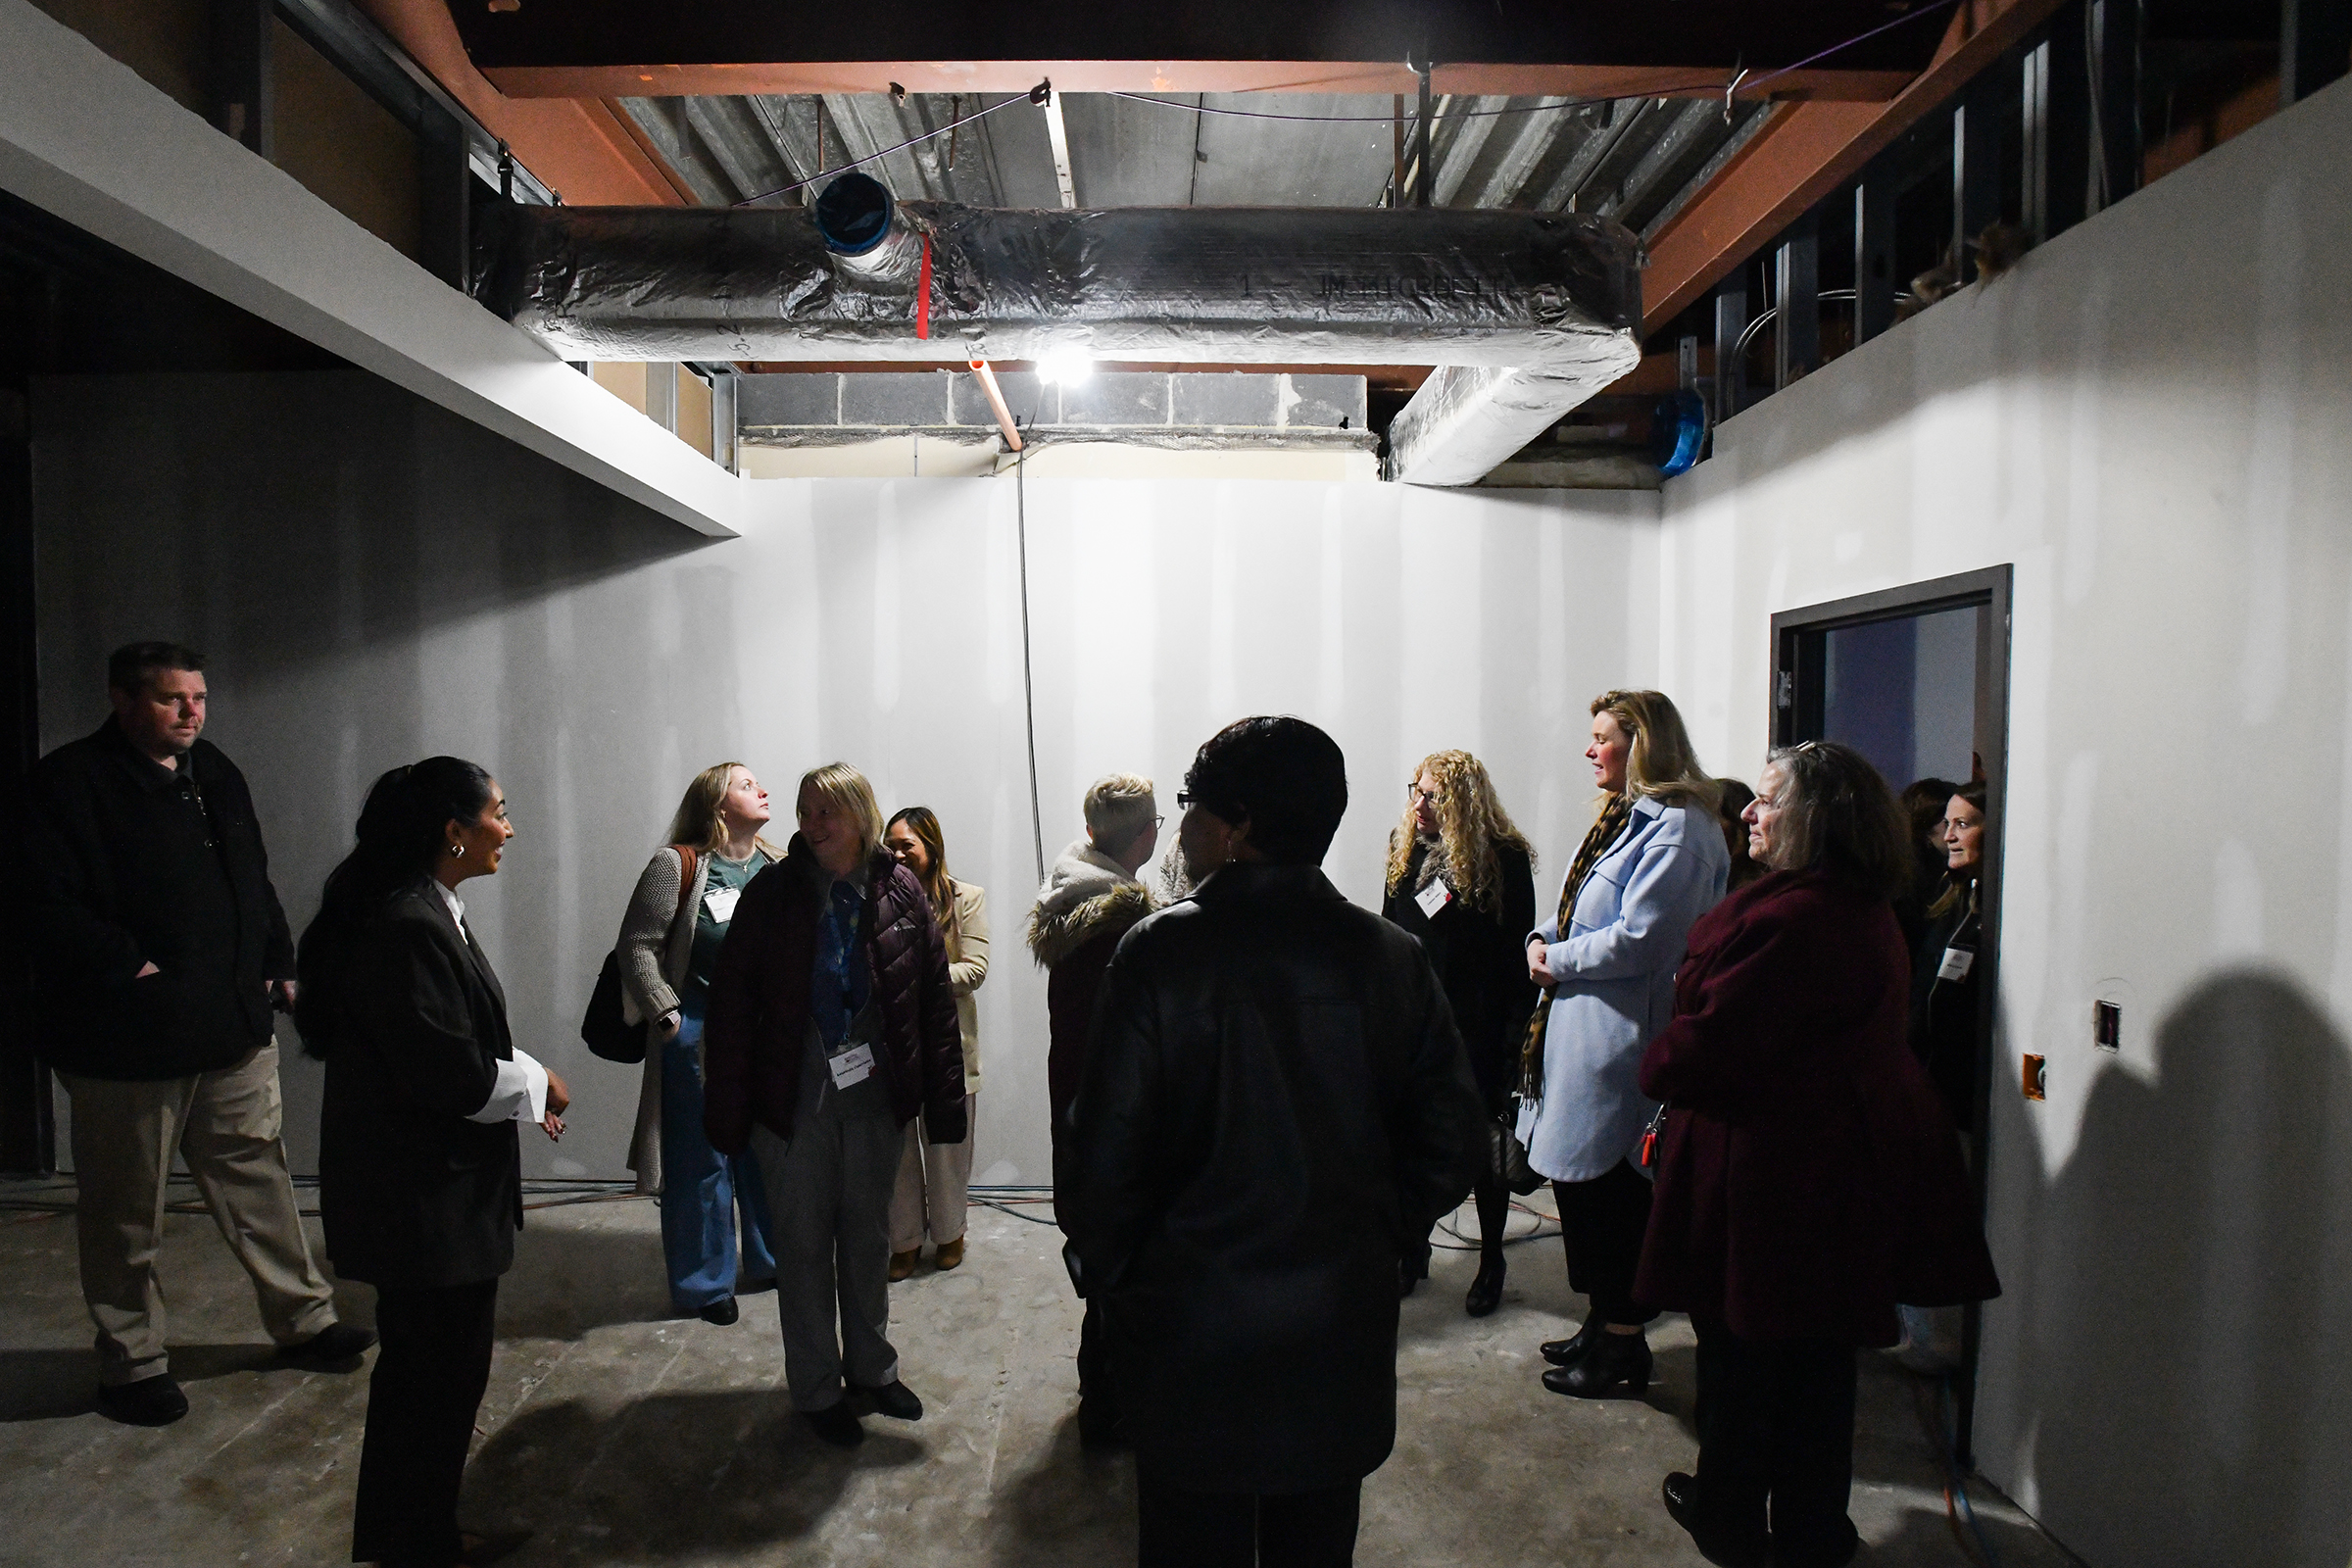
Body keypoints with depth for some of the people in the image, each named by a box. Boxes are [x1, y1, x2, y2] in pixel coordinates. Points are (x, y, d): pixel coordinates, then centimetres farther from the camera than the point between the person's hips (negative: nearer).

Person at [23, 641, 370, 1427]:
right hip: (128, 1044, -6)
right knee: (126, 1214, 9)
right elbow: (51, 906, -18)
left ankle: (304, 1319, 27)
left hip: (234, 1030, 6)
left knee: (259, 1178, 15)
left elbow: (256, 885, 19)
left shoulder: (214, 774, 11)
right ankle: (131, 1363, 25)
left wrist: (278, 967, 12)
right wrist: (130, 967, -22)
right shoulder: (72, 782, -11)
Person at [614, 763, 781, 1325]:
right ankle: (705, 1283, 21)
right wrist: (668, 1014, -10)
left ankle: (769, 1261, 34)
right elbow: (639, 945, -7)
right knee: (703, 1158, 5)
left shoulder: (780, 867, 5)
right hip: (700, 1031, -5)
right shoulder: (677, 865, -8)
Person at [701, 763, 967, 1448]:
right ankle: (817, 1390, 28)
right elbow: (732, 1002, -6)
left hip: (876, 1096, 2)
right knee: (804, 1246, 11)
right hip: (794, 1101, -2)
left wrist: (944, 1100, -4)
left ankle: (871, 1370, 36)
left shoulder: (901, 894, -5)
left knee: (869, 1238, 17)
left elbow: (936, 999, -2)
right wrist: (729, 1108, -9)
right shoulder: (772, 893, -8)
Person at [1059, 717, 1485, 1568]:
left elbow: (1101, 1154, -16)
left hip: (1194, 1341, -3)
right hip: (1344, 1338, 4)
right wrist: (1374, 1241, 10)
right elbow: (1451, 1144, -2)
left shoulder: (1161, 952, -17)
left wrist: (1108, 1275, 0)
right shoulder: (1393, 957, -6)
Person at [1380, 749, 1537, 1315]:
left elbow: (1518, 952, -11)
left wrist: (1514, 1034, -14)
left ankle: (1491, 1262, 25)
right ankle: (1414, 1250, 28)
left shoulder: (1505, 859, -11)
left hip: (1477, 1030, -4)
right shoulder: (1406, 849, 4)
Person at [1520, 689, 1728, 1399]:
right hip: (1581, 1025, 10)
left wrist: (1557, 960, -11)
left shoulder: (1676, 827, -16)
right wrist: (1545, 938, 4)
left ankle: (1623, 1341, 18)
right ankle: (1604, 1324, 31)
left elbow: (1636, 940, -22)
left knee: (1611, 1187, 2)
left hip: (1622, 1040, -10)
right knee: (1579, 1180, 16)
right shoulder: (1623, 816, 15)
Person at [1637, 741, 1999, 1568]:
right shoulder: (1868, 912, 7)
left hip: (1771, 1165, -9)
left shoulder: (1789, 919, -25)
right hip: (1846, 1155, 9)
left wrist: (1656, 1064, -2)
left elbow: (1712, 1040, -23)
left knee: (1739, 1344, 9)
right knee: (1820, 1347, 19)